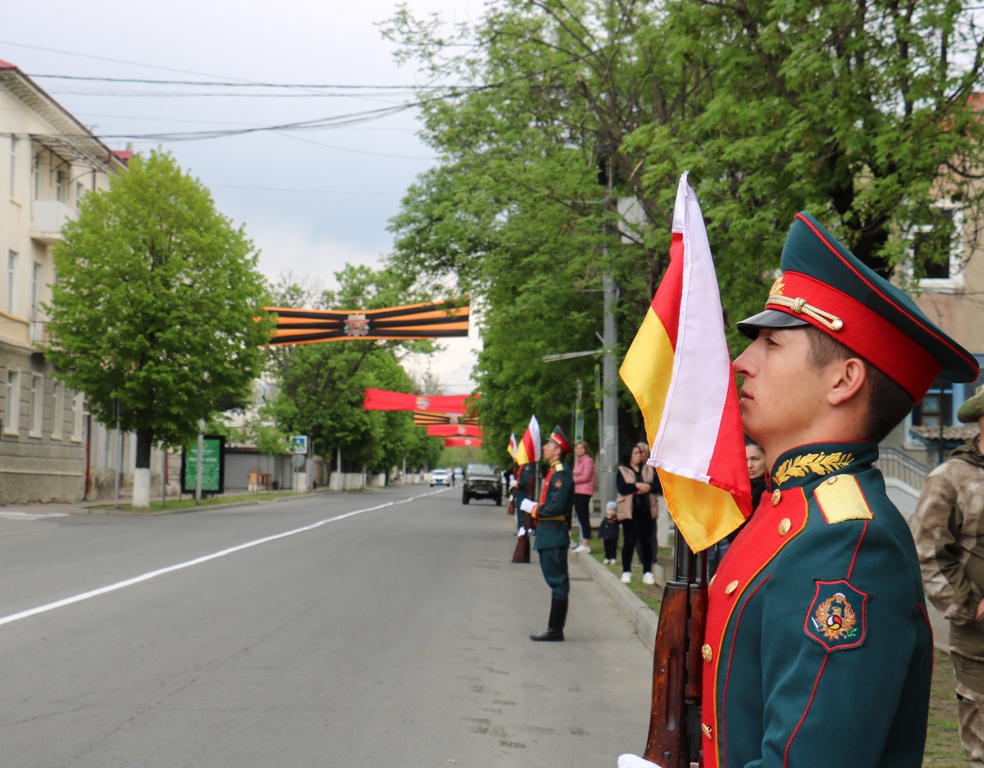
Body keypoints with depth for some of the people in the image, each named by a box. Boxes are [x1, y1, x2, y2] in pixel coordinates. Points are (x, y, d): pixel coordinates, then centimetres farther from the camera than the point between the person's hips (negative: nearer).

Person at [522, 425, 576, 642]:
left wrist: (533, 508, -11)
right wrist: (535, 508, 9)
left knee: (558, 582, -5)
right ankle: (554, 629, 18)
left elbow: (557, 507, -22)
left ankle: (555, 630, -1)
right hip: (548, 534, 10)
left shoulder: (561, 473, -16)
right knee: (554, 580, 13)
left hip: (554, 535, -10)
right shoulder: (553, 471, 15)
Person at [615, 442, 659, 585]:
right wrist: (638, 486, -17)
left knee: (647, 542, 4)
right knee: (629, 541, -2)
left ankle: (648, 572, 9)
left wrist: (648, 487, -17)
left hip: (646, 510, 3)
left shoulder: (649, 469, 13)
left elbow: (658, 484, 1)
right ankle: (626, 572, 6)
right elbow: (621, 488, -11)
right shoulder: (622, 470, 3)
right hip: (629, 511, -3)